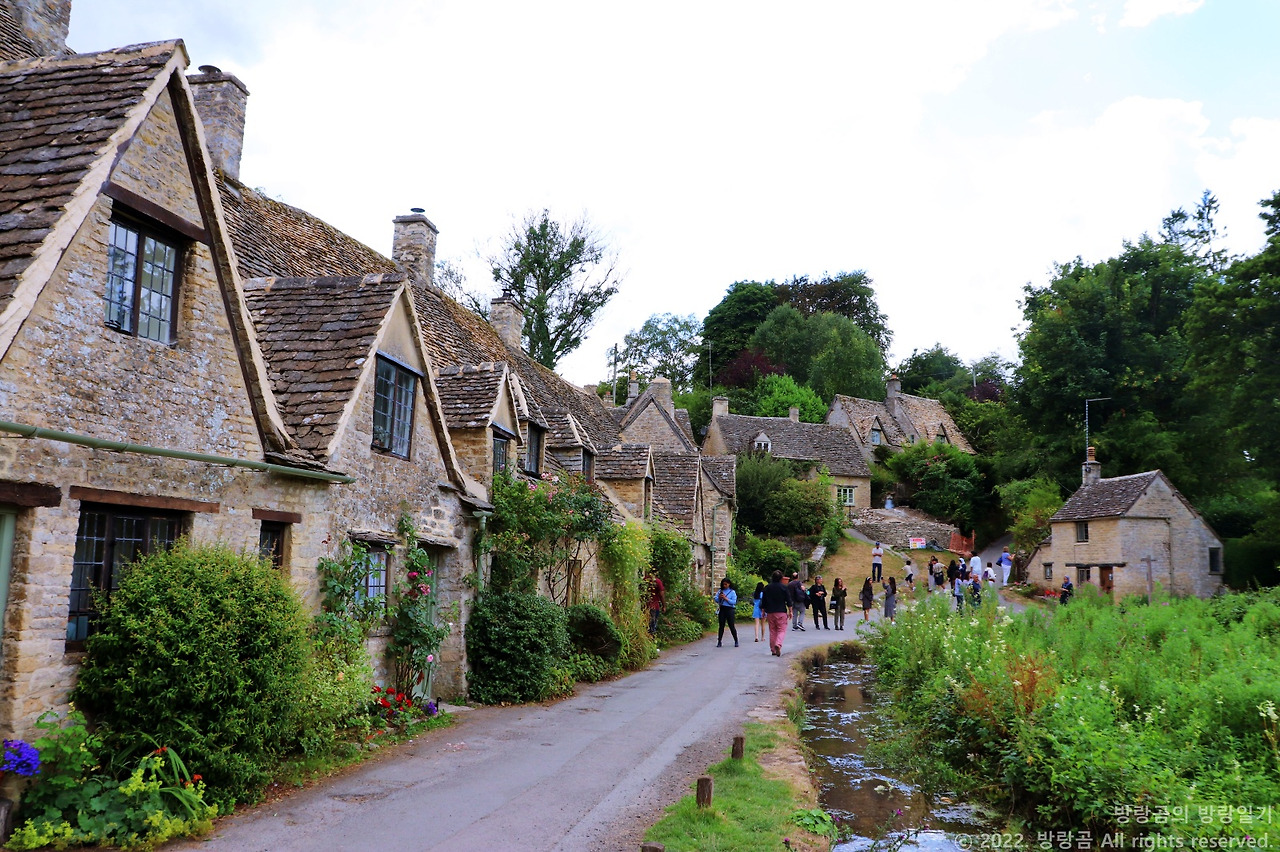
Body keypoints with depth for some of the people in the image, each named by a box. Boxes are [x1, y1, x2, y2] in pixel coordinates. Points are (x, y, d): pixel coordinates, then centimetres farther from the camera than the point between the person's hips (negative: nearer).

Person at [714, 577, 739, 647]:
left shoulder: (732, 592, -1)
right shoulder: (720, 591, 9)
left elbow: (734, 602, -10)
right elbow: (716, 600, 9)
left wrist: (726, 598, -16)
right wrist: (719, 597, -11)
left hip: (730, 610, -3)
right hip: (722, 609, 3)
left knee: (732, 626, -1)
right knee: (721, 626, 4)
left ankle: (736, 641, 10)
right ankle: (719, 641, 6)